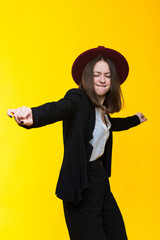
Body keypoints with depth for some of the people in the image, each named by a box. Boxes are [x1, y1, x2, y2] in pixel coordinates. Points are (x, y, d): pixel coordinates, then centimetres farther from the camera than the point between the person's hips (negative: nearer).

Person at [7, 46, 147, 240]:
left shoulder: (102, 109, 9)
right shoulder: (79, 99, -14)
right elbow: (59, 108, -37)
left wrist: (135, 119, 49)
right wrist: (33, 116, -59)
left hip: (100, 177, 8)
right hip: (81, 184, -8)